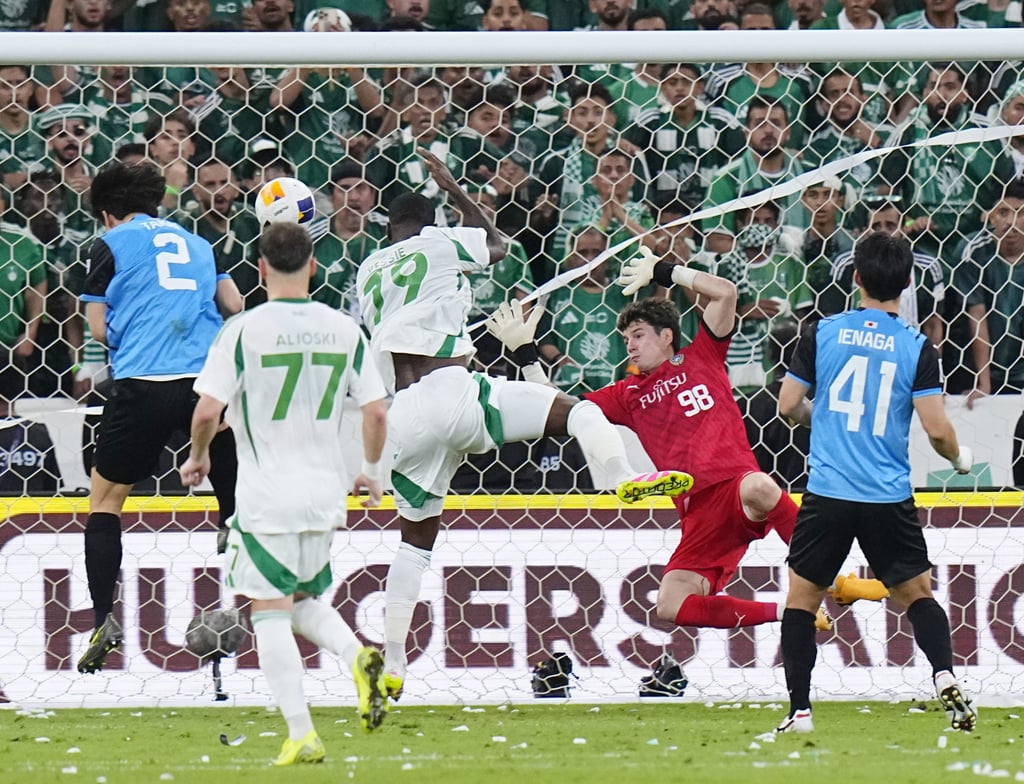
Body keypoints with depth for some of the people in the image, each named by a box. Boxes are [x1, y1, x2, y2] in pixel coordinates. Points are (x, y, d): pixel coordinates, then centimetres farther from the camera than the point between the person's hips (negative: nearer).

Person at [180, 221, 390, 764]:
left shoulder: (242, 330, -10)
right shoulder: (343, 330, 1)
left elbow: (207, 411, -13)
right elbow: (376, 411, 2)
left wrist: (197, 456, 7)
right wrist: (371, 470, 19)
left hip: (266, 494, -4)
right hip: (325, 490, 4)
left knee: (271, 611, 2)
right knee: (302, 600, 22)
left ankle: (301, 735, -5)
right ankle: (356, 655, -6)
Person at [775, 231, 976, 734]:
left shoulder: (822, 334, -2)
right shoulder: (916, 347, -4)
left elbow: (787, 406, 4)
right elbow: (937, 430, -7)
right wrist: (960, 459, 14)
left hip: (828, 493, 0)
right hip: (889, 499, 0)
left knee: (801, 598, 13)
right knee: (917, 594, 17)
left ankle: (799, 712, 6)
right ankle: (946, 679, -7)